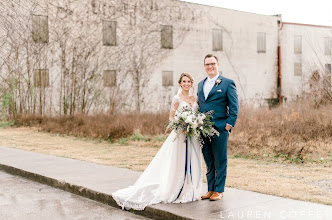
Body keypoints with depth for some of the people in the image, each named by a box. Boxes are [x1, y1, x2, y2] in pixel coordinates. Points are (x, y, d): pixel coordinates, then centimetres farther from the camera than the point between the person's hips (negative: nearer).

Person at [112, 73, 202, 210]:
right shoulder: (177, 99, -4)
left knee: (192, 162, 8)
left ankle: (189, 191, 19)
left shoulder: (195, 98, 11)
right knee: (179, 162, -3)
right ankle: (174, 191, 6)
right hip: (180, 134, -6)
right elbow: (171, 117, -3)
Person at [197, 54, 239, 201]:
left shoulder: (227, 83, 0)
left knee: (220, 162, 2)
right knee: (209, 162, 12)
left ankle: (219, 190, 13)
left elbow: (234, 106, -3)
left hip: (220, 129, -5)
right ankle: (210, 189, 22)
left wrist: (230, 124, -12)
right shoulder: (201, 84, 17)